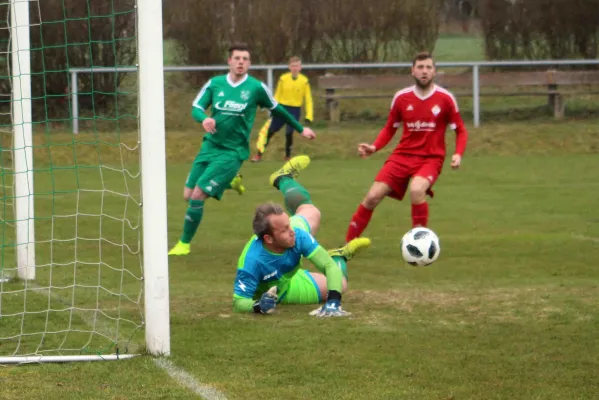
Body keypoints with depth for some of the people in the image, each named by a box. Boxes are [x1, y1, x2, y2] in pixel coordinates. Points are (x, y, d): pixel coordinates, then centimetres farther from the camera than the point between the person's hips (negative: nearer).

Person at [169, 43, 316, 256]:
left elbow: (277, 110, 10)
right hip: (210, 146, 5)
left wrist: (301, 129, 20)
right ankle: (231, 182, 31)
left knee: (197, 195, -14)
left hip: (233, 151, -5)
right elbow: (196, 107, -1)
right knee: (188, 194, 7)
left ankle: (184, 243, 3)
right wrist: (204, 118, -26)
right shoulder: (215, 83, 1)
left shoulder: (257, 88, -6)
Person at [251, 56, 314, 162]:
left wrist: (309, 116, -6)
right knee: (270, 131, 0)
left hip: (295, 110, -1)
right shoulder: (283, 79, -2)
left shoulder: (304, 81, -5)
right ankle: (259, 154, 11)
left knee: (289, 133, -10)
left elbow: (308, 99, -1)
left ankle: (287, 156, 9)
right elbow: (277, 95, 7)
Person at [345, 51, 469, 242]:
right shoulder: (401, 97, 2)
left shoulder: (445, 98, -5)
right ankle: (347, 244, 9)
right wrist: (374, 147, -4)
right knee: (372, 196, -8)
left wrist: (458, 154, -14)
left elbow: (461, 130, 4)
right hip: (403, 155, 3)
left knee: (416, 189, -34)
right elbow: (390, 128, 14)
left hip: (431, 158, -3)